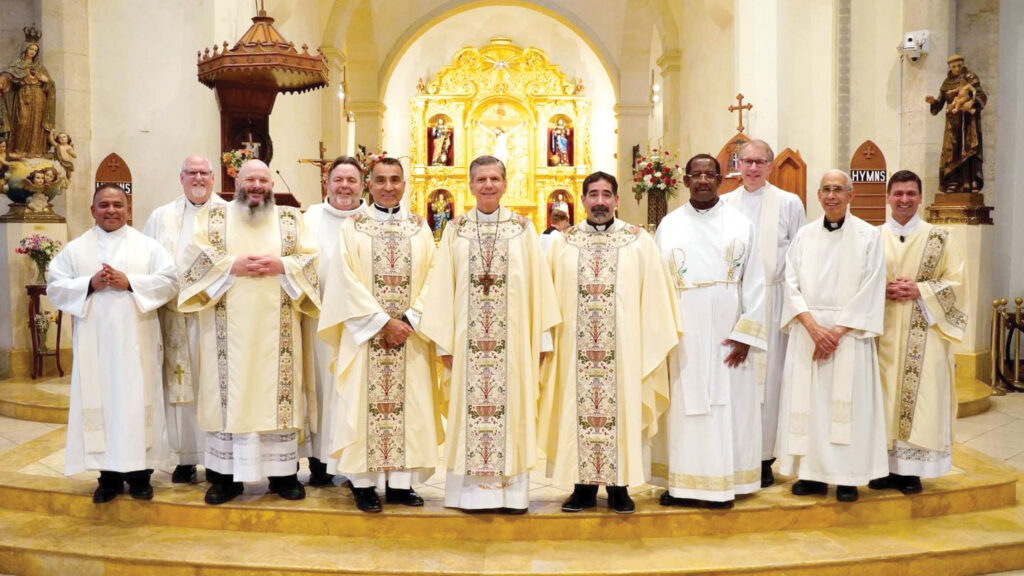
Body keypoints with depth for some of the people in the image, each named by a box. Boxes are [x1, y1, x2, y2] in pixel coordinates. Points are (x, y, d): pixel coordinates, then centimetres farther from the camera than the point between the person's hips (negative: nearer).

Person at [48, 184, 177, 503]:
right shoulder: (74, 249, 9)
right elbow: (55, 287, 3)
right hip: (94, 342, 1)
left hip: (135, 341, -1)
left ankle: (139, 472, 10)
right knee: (99, 401, 2)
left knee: (138, 401, 1)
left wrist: (130, 283, -14)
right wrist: (89, 284, -12)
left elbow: (169, 282, -2)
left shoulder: (148, 246, 6)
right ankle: (109, 475, 10)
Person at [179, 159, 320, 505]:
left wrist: (281, 266, -13)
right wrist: (233, 266, -15)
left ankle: (283, 473, 10)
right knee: (230, 394, 0)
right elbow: (196, 259, -2)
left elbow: (311, 260, 3)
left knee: (278, 391, 2)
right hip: (229, 327, -1)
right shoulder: (212, 218, 9)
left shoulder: (291, 220, 11)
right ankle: (226, 475, 8)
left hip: (276, 328, 1)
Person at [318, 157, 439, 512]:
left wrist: (410, 320, -11)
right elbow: (348, 282, -6)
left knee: (408, 404, 2)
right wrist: (384, 322, -14)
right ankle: (364, 483, 6)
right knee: (365, 403, -1)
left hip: (410, 335, 2)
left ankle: (400, 482, 10)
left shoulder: (420, 229, 10)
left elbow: (432, 281, 3)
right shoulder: (353, 227, 3)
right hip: (365, 334, -2)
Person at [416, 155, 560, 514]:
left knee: (512, 408, 2)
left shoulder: (523, 229, 6)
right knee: (469, 410, 2)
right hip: (468, 338, 0)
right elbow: (442, 286, 4)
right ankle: (473, 489, 10)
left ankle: (513, 491, 10)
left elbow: (538, 286, 4)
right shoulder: (455, 231, 7)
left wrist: (540, 340, -1)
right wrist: (445, 341, -3)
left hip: (512, 340, 0)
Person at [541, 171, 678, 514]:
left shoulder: (639, 242, 4)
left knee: (621, 408, 1)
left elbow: (654, 295, 2)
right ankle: (583, 487, 14)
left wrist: (654, 343, -4)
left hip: (623, 348, -1)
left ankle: (618, 487, 12)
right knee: (578, 410, 4)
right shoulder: (564, 244, 8)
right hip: (576, 347, 1)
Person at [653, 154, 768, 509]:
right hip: (683, 334, 1)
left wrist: (746, 333, -7)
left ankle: (723, 482, 13)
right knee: (684, 406, 4)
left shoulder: (741, 225, 4)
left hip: (726, 332, 0)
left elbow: (755, 283, 1)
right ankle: (683, 483, 12)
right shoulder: (669, 226, 5)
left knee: (728, 406, 3)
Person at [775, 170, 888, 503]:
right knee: (807, 401, 2)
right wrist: (814, 327, -11)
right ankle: (813, 473, 10)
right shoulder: (805, 235, 8)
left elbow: (870, 291, -4)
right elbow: (792, 285, 2)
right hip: (808, 331, 3)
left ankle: (848, 477, 8)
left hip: (849, 334, -2)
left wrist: (837, 331, -12)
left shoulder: (867, 235, 1)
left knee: (848, 403, -1)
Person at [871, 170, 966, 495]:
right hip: (883, 331, 1)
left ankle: (912, 471, 5)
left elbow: (955, 282, 2)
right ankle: (886, 466, 11)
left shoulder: (939, 239, 4)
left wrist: (919, 291, -13)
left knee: (920, 395, -3)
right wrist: (883, 290, -11)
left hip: (923, 333, -1)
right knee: (884, 397, 2)